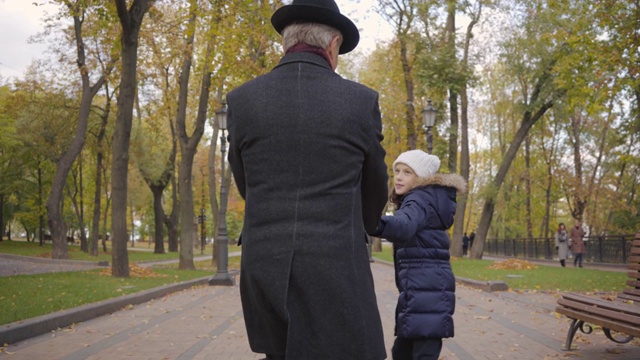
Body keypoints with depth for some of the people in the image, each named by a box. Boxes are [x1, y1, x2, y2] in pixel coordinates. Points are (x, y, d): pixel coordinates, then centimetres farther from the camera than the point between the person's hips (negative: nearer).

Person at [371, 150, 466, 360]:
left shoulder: (420, 199, -11)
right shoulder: (426, 199, 20)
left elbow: (405, 226, -35)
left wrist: (375, 223, -51)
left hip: (426, 287, -10)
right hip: (417, 288, 10)